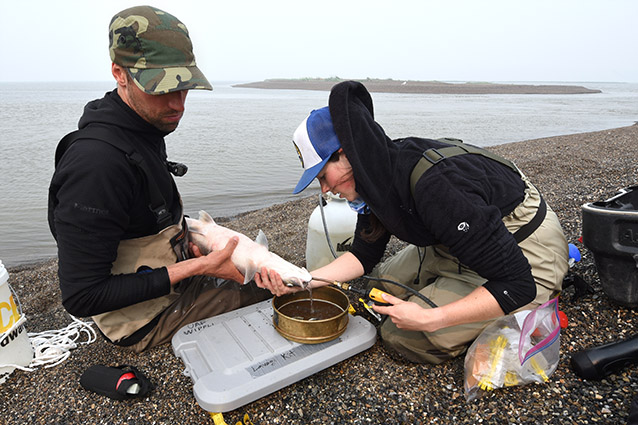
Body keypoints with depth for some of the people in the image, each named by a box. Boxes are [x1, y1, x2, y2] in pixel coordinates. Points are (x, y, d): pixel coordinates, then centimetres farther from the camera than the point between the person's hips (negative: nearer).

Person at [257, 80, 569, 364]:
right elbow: (364, 255, 1)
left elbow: (517, 284, -31)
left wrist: (428, 320, -29)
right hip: (465, 242, 8)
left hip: (524, 257, -8)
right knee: (384, 282, 10)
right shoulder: (379, 175, -9)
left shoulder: (435, 188, -37)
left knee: (402, 336, -10)